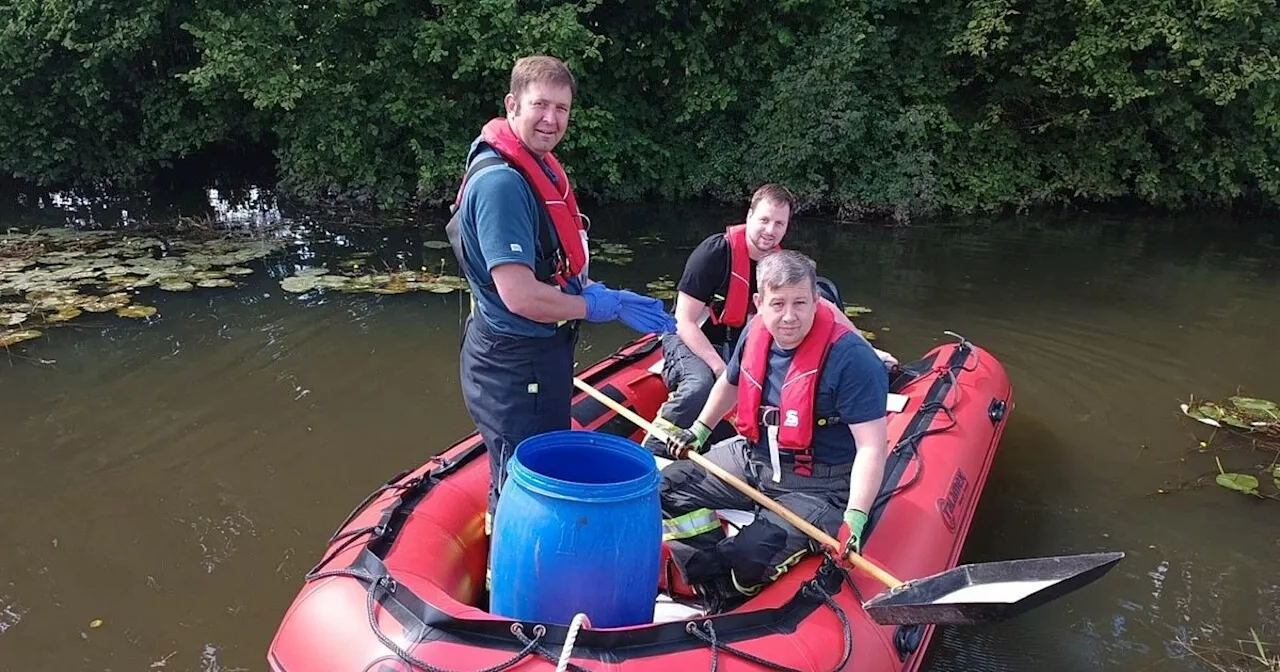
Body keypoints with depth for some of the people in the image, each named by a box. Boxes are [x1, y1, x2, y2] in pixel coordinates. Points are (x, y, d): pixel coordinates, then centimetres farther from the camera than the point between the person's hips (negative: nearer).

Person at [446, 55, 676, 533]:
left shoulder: (539, 166, 7)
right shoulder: (501, 181, -24)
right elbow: (521, 297, -30)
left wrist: (607, 296, 1)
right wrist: (601, 306, -16)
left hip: (542, 356, 10)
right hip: (514, 367, -10)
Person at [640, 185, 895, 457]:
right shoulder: (715, 252, -22)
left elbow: (825, 307, 5)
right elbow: (685, 322, -21)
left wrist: (868, 349, 4)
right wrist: (722, 370, -27)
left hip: (738, 343, 6)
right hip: (690, 341, -6)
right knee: (699, 388, -34)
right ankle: (649, 455, -20)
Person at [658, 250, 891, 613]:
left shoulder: (852, 359, -24)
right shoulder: (756, 332, -4)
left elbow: (872, 447, -24)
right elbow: (730, 382, 19)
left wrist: (854, 519, -33)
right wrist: (699, 430, 22)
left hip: (815, 486, -7)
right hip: (751, 457, 7)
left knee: (749, 555, -25)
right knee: (670, 486, 0)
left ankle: (733, 601, 11)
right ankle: (714, 592, -4)